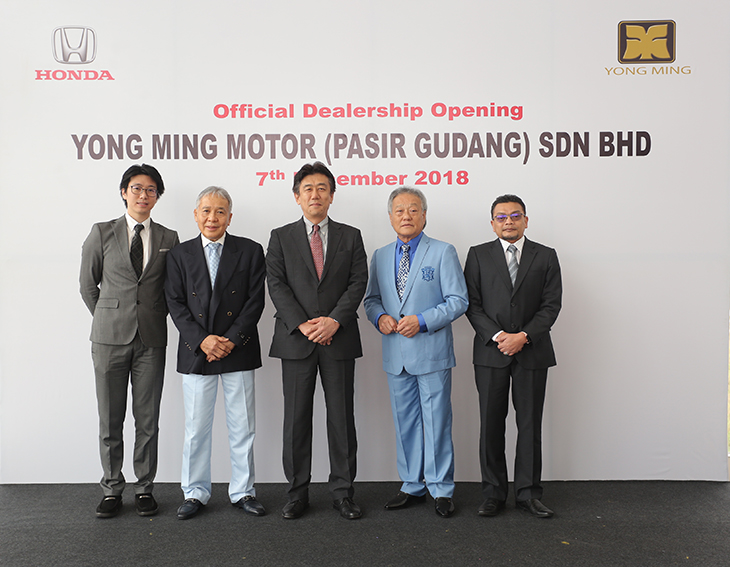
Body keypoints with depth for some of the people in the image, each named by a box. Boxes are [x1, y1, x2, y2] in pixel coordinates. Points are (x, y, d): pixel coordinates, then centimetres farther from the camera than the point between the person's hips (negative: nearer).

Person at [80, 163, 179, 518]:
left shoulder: (168, 238, 7)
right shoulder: (102, 233, 4)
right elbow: (87, 284, 10)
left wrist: (153, 317, 7)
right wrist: (109, 319, 9)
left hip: (151, 339, 1)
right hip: (110, 338, -1)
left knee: (148, 420, 5)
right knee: (110, 421, 5)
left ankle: (144, 488, 19)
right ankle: (112, 489, 20)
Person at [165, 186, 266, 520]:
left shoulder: (251, 251, 3)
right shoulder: (180, 255, 8)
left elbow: (255, 300, -3)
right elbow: (176, 304, 1)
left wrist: (231, 340, -12)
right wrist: (202, 339, -12)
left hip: (238, 352, -1)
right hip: (196, 353, 1)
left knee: (242, 426, 6)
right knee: (196, 428, 7)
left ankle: (242, 492, 21)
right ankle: (195, 493, 23)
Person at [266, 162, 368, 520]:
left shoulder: (350, 236, 10)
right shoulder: (281, 237, 9)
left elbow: (358, 283, 0)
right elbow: (276, 285, -1)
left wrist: (334, 321, -13)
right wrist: (302, 325, -13)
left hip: (339, 339, 0)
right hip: (295, 340, 0)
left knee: (341, 417, 4)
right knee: (296, 419, 5)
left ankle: (342, 491, 17)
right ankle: (297, 493, 18)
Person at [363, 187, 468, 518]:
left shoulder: (443, 252, -2)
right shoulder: (380, 256, 12)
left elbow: (458, 301, -6)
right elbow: (371, 299, 17)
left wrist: (421, 321, -18)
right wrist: (379, 317, -6)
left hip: (432, 353, -4)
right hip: (395, 354, 4)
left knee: (437, 422, 3)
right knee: (404, 423, 12)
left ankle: (441, 490, 17)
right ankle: (412, 486, 26)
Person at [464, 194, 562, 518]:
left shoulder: (546, 257, 7)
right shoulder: (478, 255, 6)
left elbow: (551, 305, 0)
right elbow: (472, 304, 0)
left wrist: (524, 336, -13)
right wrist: (497, 336, -13)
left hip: (532, 353, 0)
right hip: (490, 353, 0)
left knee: (530, 425, 5)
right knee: (491, 425, 4)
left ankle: (528, 493, 16)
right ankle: (493, 494, 15)